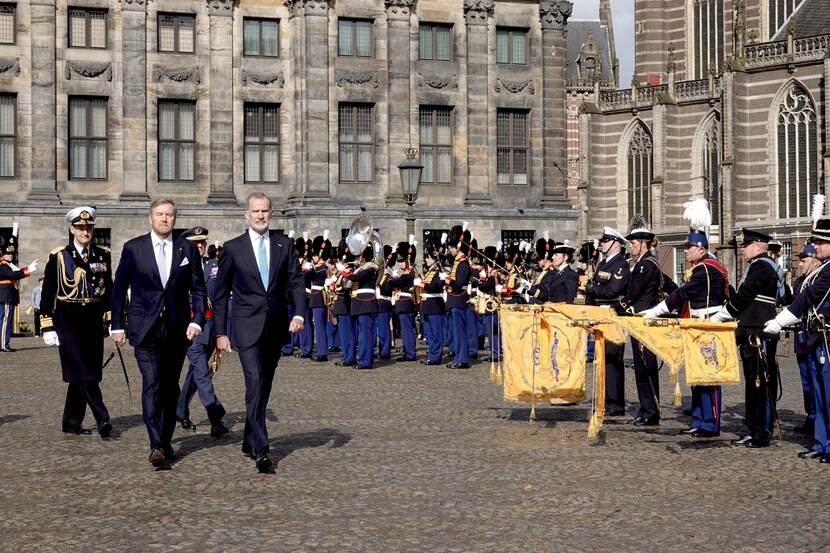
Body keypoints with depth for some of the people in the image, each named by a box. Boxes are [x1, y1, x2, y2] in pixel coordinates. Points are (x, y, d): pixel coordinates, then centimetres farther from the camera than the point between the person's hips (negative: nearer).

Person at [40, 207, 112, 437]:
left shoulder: (103, 255, 8)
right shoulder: (58, 256, -1)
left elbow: (108, 290, 15)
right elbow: (47, 294, 0)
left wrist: (112, 320, 10)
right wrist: (48, 327, -5)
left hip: (94, 320, 4)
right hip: (69, 320, -4)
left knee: (81, 374, 8)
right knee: (84, 373, -10)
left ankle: (72, 422, 19)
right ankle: (102, 420, -15)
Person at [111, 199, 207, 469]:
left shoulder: (188, 249, 5)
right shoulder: (133, 248, 1)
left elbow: (198, 289, 7)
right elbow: (119, 289, 5)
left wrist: (197, 320, -6)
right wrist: (118, 325, 2)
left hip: (177, 329, 2)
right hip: (145, 329, -2)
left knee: (170, 386, 9)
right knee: (151, 383, -14)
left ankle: (166, 441, 20)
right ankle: (156, 445, -19)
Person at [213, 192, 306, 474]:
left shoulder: (284, 244, 7)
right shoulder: (233, 248, 1)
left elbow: (295, 281, 5)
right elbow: (221, 292, 4)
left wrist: (299, 314, -12)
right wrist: (220, 333, 1)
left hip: (276, 327, 3)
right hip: (247, 327, -3)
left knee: (264, 386, 12)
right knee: (255, 383, -15)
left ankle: (250, 441, 27)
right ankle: (261, 450, -17)